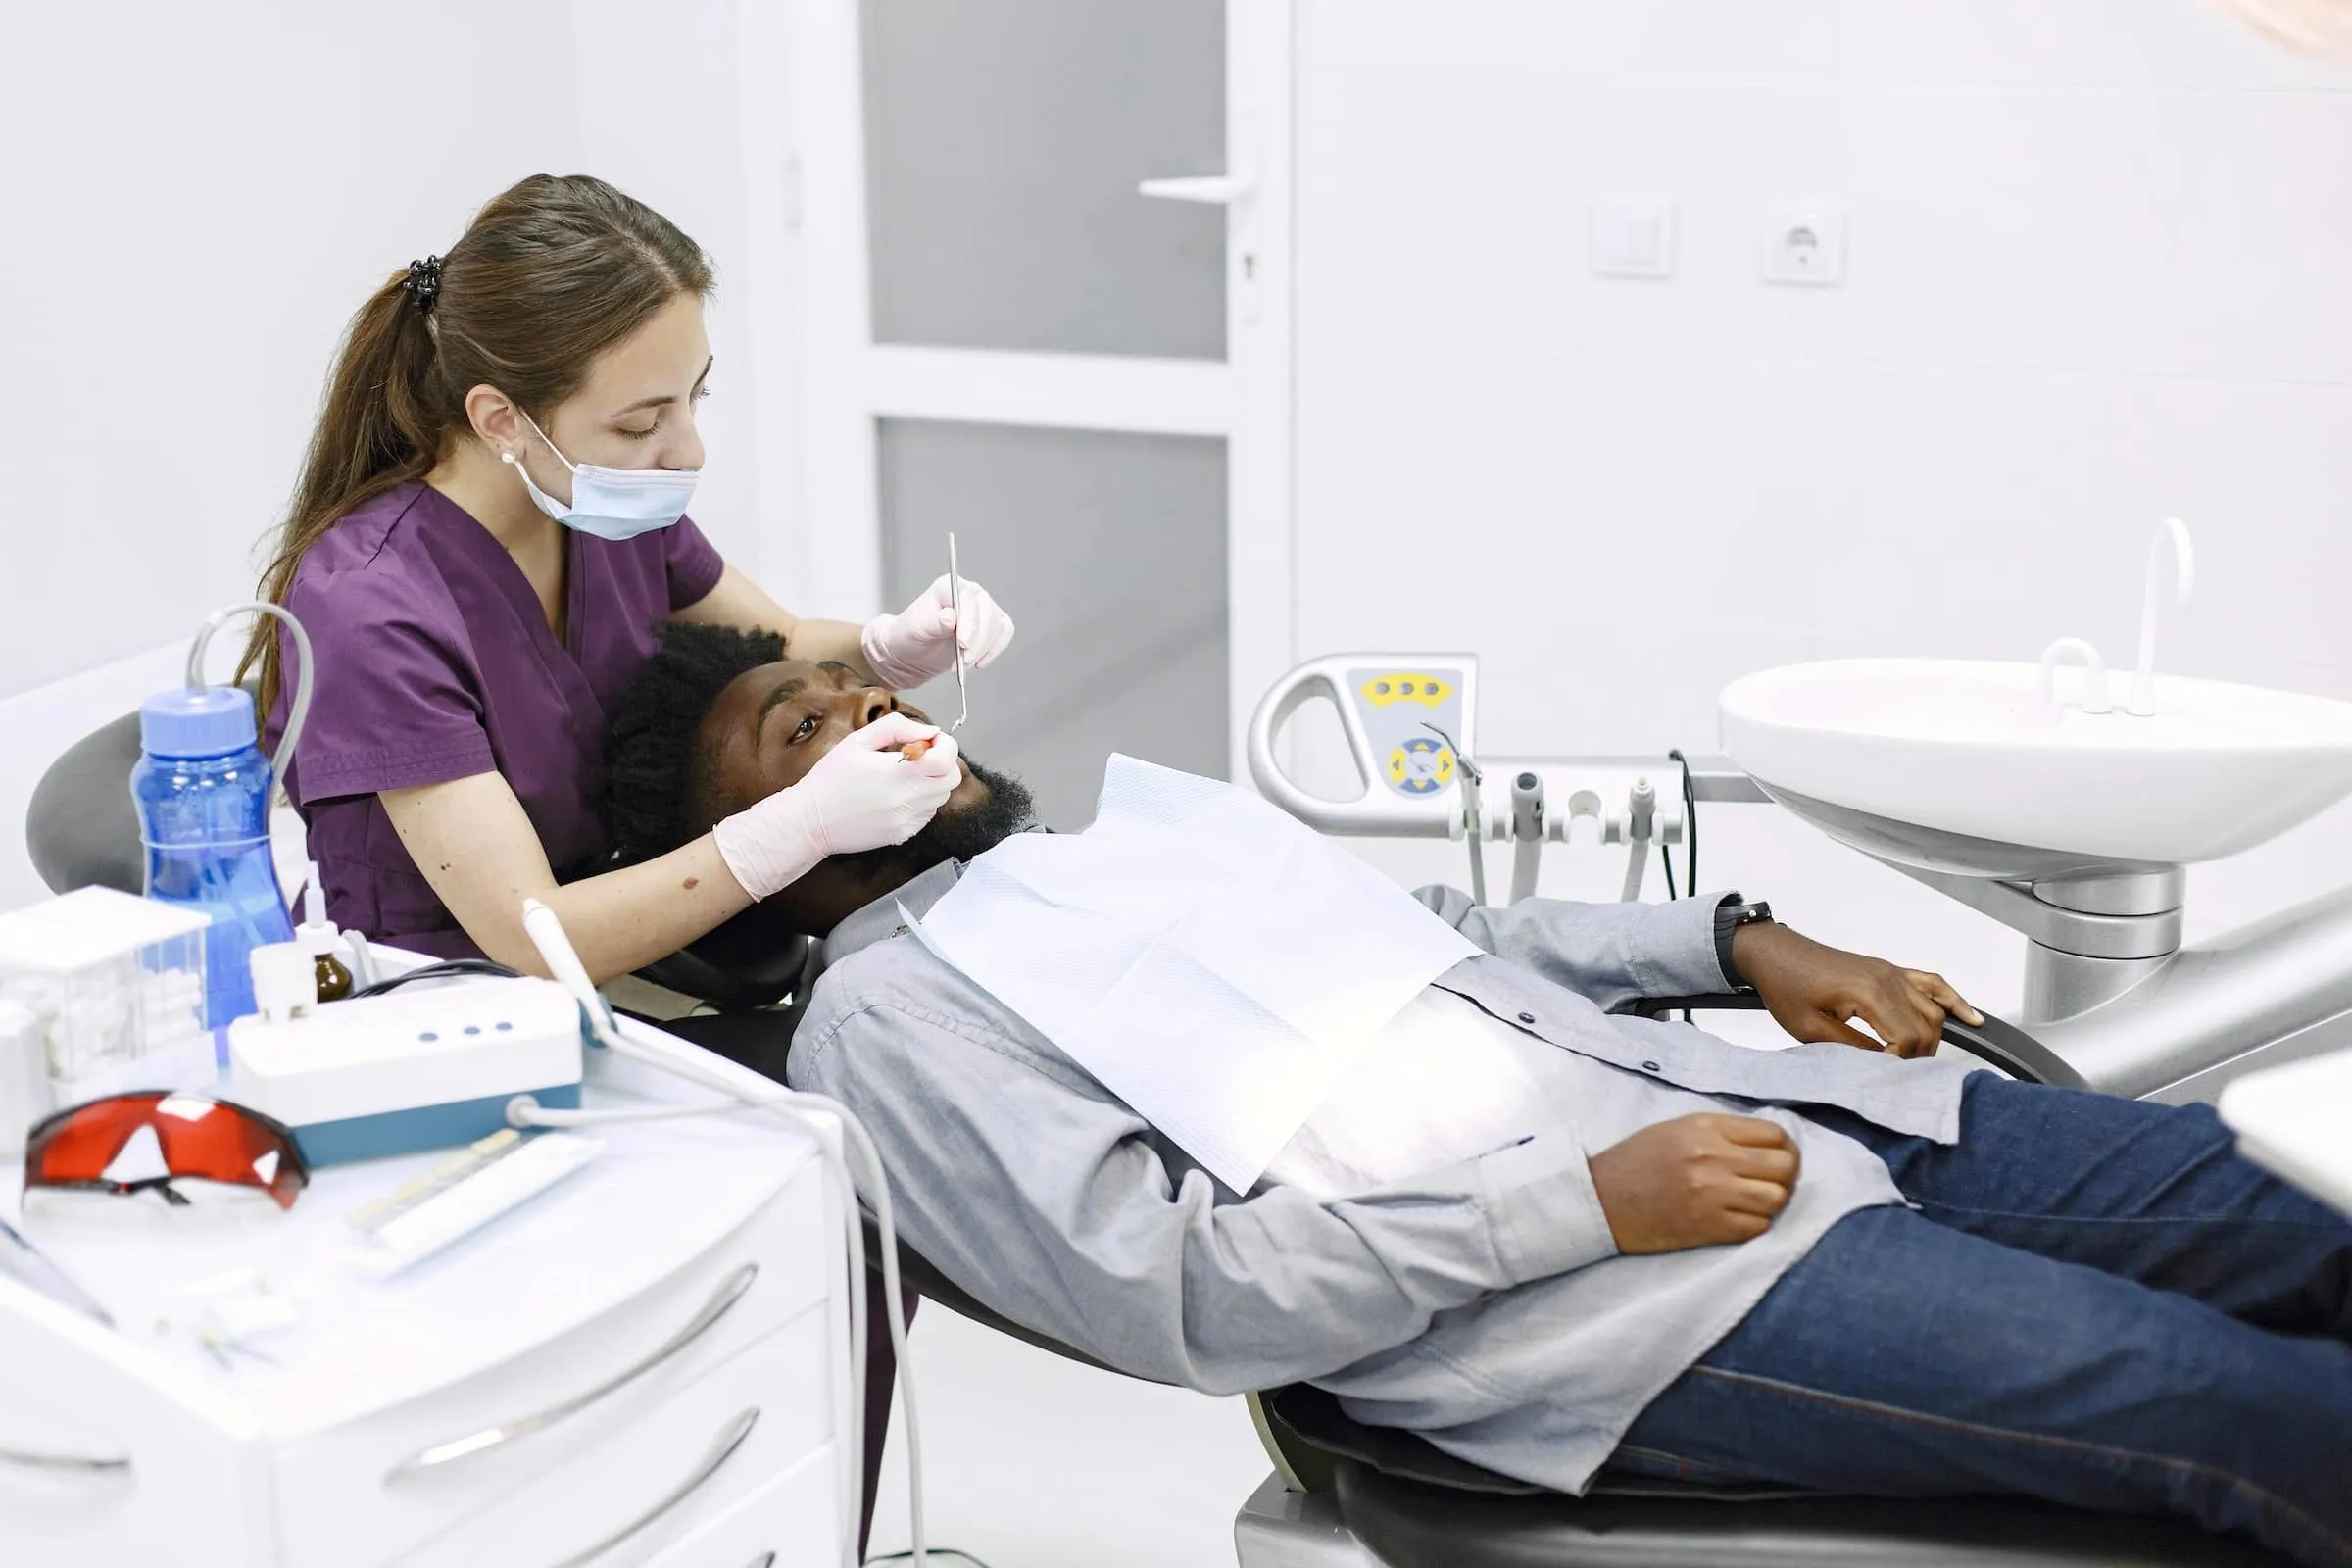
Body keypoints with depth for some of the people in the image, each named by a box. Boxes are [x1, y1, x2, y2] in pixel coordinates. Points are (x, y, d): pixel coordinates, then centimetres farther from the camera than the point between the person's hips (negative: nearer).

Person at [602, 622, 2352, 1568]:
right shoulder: (885, 1017, -2)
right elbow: (1177, 1283, -14)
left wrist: (1737, 938, 13)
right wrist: (1591, 1201, -17)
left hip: (1710, 1098, 8)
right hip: (1613, 1301, -8)